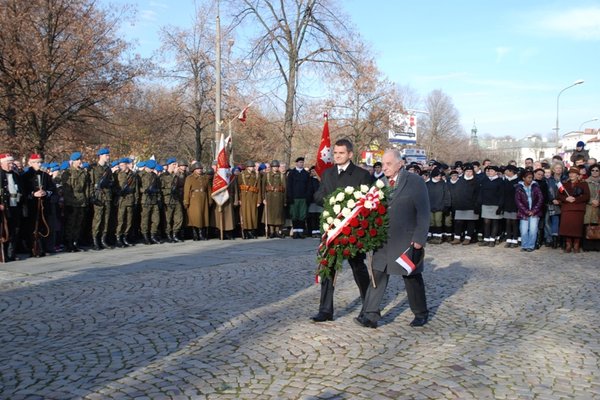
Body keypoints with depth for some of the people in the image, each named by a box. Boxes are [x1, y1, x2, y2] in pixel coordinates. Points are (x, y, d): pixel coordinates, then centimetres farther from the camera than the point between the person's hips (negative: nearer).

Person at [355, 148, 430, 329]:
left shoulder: (414, 182, -7)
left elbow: (423, 212, -9)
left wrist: (419, 238, -14)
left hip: (407, 241, -4)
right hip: (383, 239, 4)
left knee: (412, 278, 10)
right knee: (377, 276, -1)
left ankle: (421, 314, 29)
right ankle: (370, 315, 3)